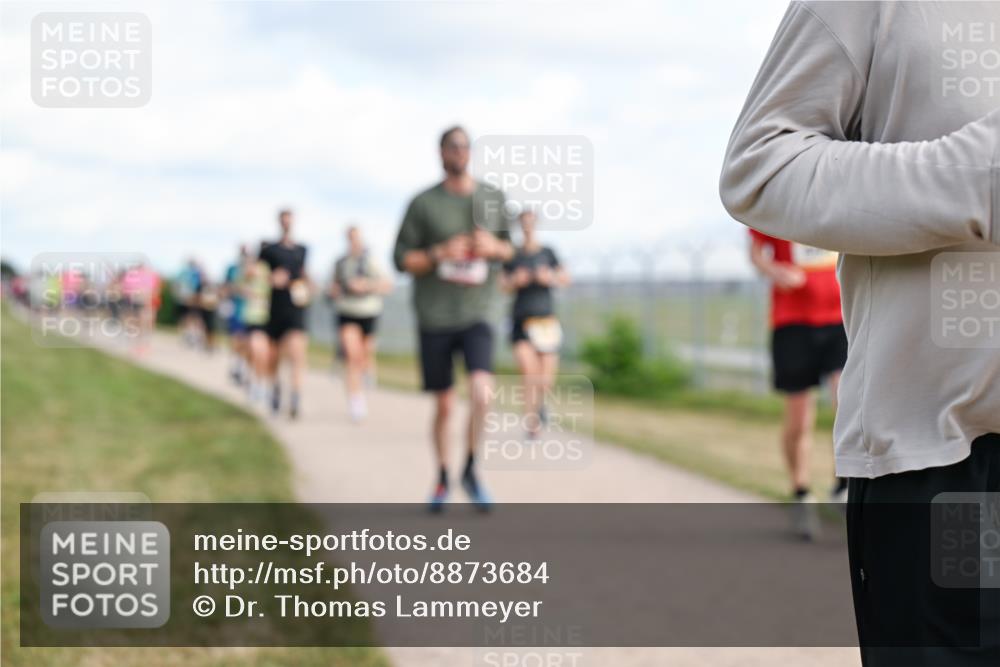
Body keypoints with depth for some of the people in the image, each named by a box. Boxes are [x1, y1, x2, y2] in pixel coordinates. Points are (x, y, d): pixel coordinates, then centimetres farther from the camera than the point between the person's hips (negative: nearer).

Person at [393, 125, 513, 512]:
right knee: (444, 406, 5)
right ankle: (442, 480, 27)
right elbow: (401, 259, -1)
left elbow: (508, 248, 15)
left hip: (476, 316, 1)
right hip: (434, 319, -1)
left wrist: (495, 247, -8)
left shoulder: (493, 198, 5)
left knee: (482, 393, -20)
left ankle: (470, 471, 1)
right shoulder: (423, 203, -3)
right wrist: (440, 253, -18)